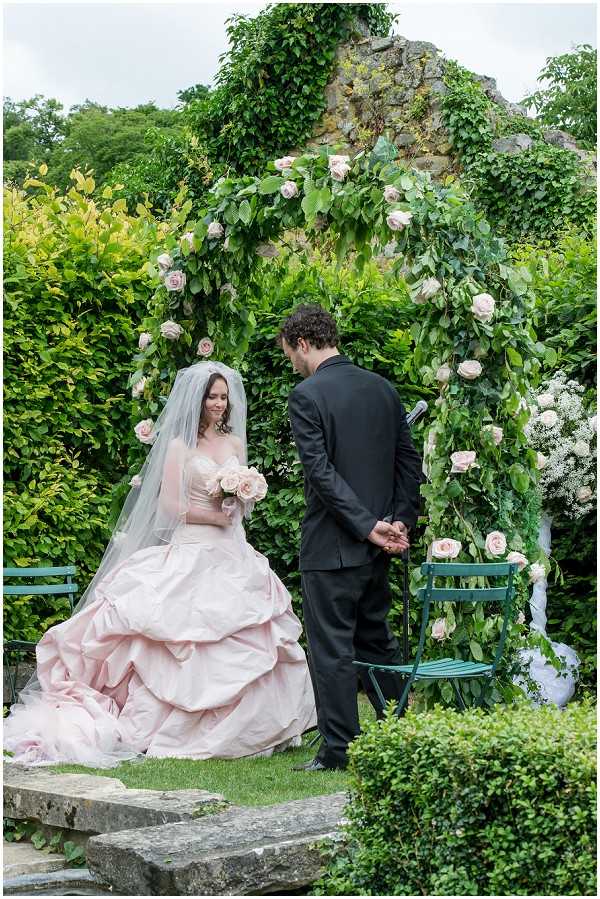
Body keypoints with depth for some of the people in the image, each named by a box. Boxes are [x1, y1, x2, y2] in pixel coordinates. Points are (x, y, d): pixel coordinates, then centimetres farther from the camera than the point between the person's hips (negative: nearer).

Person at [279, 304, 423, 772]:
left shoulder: (306, 395, -11)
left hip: (331, 545, -7)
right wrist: (400, 522, 5)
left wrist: (367, 526, -16)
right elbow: (410, 461, 9)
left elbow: (321, 470, -18)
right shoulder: (383, 387, 9)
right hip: (377, 545, 7)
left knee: (332, 648, 0)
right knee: (377, 640, 17)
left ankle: (338, 749, 4)